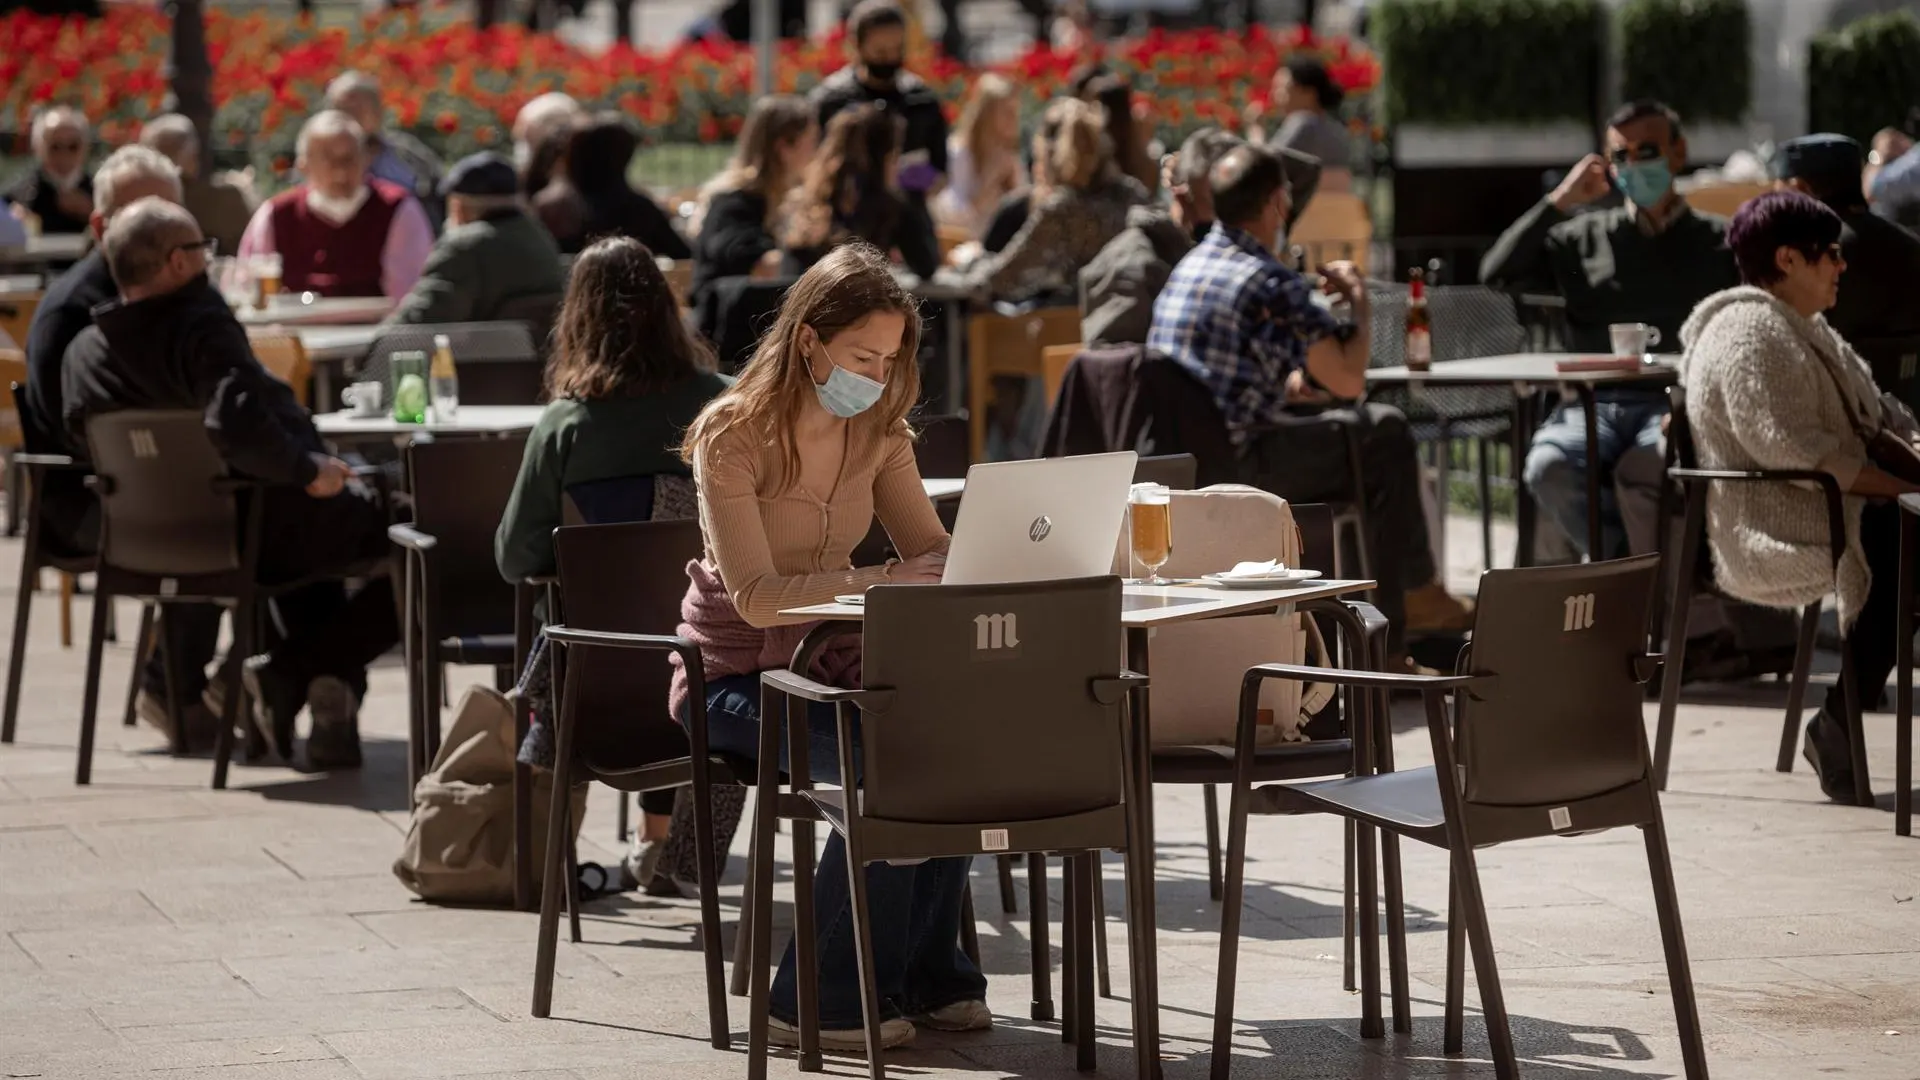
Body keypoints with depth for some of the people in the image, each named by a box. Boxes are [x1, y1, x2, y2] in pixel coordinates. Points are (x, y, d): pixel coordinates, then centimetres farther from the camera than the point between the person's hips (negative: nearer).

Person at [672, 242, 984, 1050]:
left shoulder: (879, 431, 4)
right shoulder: (732, 436, -16)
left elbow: (933, 551, 7)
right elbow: (757, 597, -24)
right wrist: (881, 581, -34)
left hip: (830, 661, 6)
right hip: (734, 674, -6)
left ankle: (927, 976, -9)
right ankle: (821, 1001, -17)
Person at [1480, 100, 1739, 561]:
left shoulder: (1717, 243, 14)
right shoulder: (1585, 238, 22)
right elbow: (1496, 273, 11)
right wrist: (1561, 201, 9)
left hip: (1677, 402, -3)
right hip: (1595, 405, 3)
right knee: (1551, 467, -31)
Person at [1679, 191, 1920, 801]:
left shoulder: (1802, 328, 23)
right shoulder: (1750, 333, -12)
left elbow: (1864, 424, 26)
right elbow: (1792, 448, -22)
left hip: (1826, 508, 10)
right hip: (1771, 528, -10)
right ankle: (1838, 728, -26)